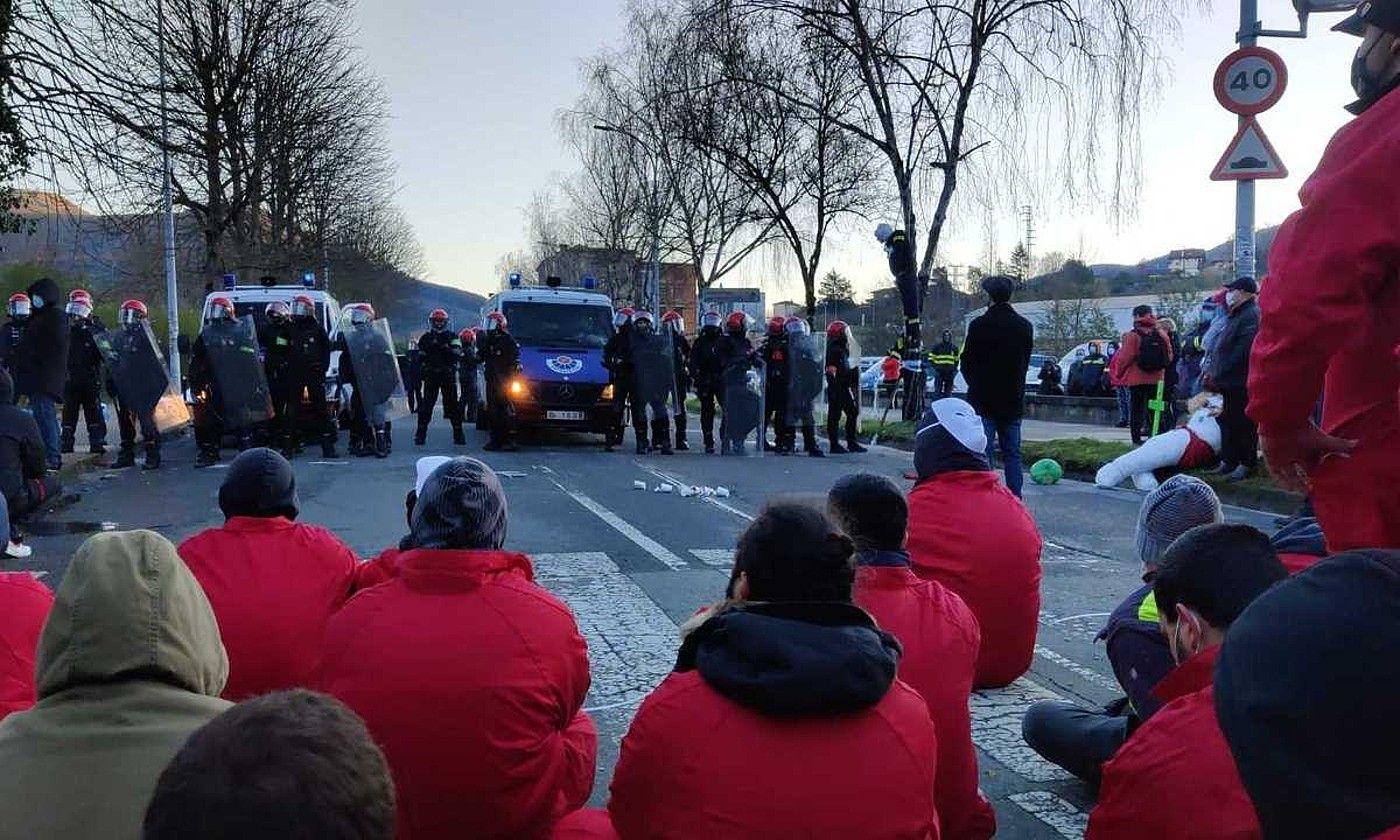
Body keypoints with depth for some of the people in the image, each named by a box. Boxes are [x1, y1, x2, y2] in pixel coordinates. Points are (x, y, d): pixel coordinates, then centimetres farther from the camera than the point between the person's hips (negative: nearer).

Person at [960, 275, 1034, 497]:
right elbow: (1025, 363, 9)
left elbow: (967, 364, -3)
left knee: (983, 452, -1)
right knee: (1012, 453, 9)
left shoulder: (979, 325, -10)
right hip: (1013, 401, 4)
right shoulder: (1025, 327, 4)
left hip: (983, 401, -4)